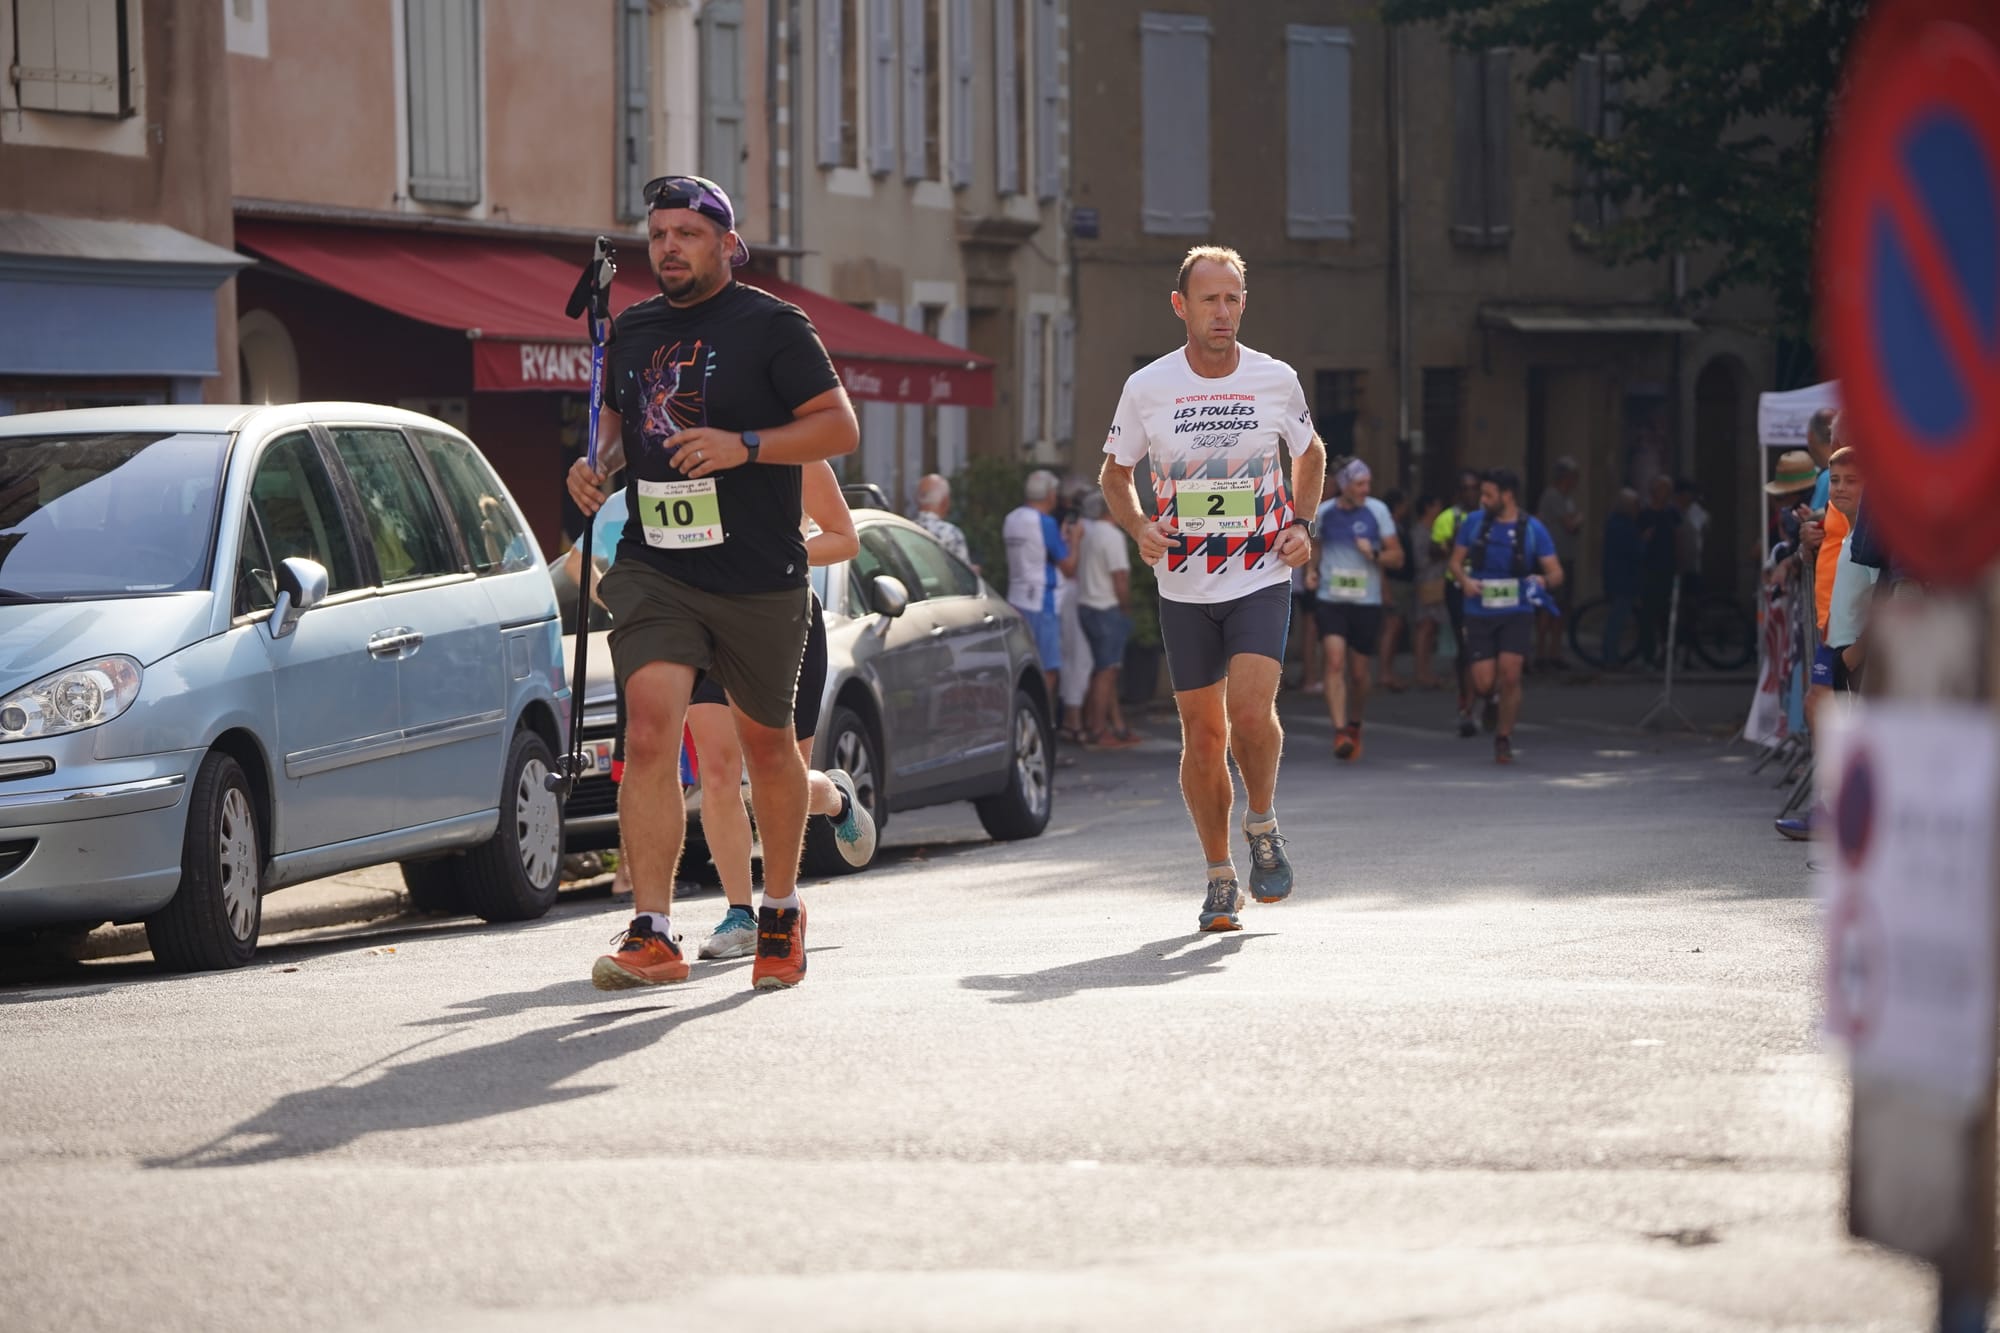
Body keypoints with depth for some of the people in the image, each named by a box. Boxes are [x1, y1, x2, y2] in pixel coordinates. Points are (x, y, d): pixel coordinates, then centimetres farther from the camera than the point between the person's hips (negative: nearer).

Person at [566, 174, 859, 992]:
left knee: (764, 742, 12)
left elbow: (840, 427, -7)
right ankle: (653, 934, -20)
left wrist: (742, 447, -20)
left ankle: (781, 911, 33)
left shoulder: (771, 326, -4)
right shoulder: (633, 330, 11)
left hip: (759, 577, -3)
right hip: (653, 567, 3)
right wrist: (598, 467, 3)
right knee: (650, 730, -15)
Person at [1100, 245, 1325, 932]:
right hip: (1184, 587, 1)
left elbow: (1310, 454, 17)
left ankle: (1263, 824, 7)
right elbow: (1116, 473, 11)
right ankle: (1220, 876, 17)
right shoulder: (1147, 387, -3)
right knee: (1203, 732, 3)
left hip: (1262, 578, -1)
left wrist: (1300, 523, 2)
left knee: (1250, 711, -20)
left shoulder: (1276, 380, -2)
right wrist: (1139, 527, -7)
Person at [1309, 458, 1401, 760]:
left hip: (1366, 603, 0)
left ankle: (1354, 725, 34)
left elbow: (1397, 556, 2)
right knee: (1335, 662, -17)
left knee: (1358, 672, 8)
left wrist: (1374, 555, -17)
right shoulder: (1323, 512, 2)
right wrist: (1313, 571, 5)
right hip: (1330, 600, 0)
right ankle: (1340, 733, -23)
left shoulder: (1377, 511, -1)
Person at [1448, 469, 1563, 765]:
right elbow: (1456, 560, 10)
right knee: (1483, 683, -6)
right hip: (1480, 614, 1)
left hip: (1516, 614, -1)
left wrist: (1545, 581, -26)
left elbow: (1556, 572, -2)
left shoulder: (1532, 529, -3)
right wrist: (1465, 580, -12)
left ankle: (1504, 738, 5)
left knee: (1510, 675, -14)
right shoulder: (1474, 522, 2)